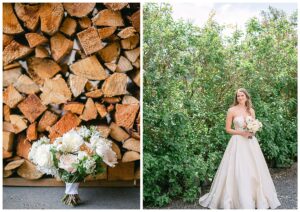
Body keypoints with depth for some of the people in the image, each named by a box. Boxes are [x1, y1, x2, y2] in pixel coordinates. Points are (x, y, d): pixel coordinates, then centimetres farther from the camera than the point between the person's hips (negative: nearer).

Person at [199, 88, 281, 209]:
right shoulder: (232, 110, -3)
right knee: (237, 171, -5)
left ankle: (257, 198, 22)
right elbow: (228, 129, -3)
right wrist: (241, 132, -15)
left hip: (251, 142, 4)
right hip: (238, 142, -4)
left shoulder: (251, 110, 10)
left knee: (254, 170, 7)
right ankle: (240, 200, 8)